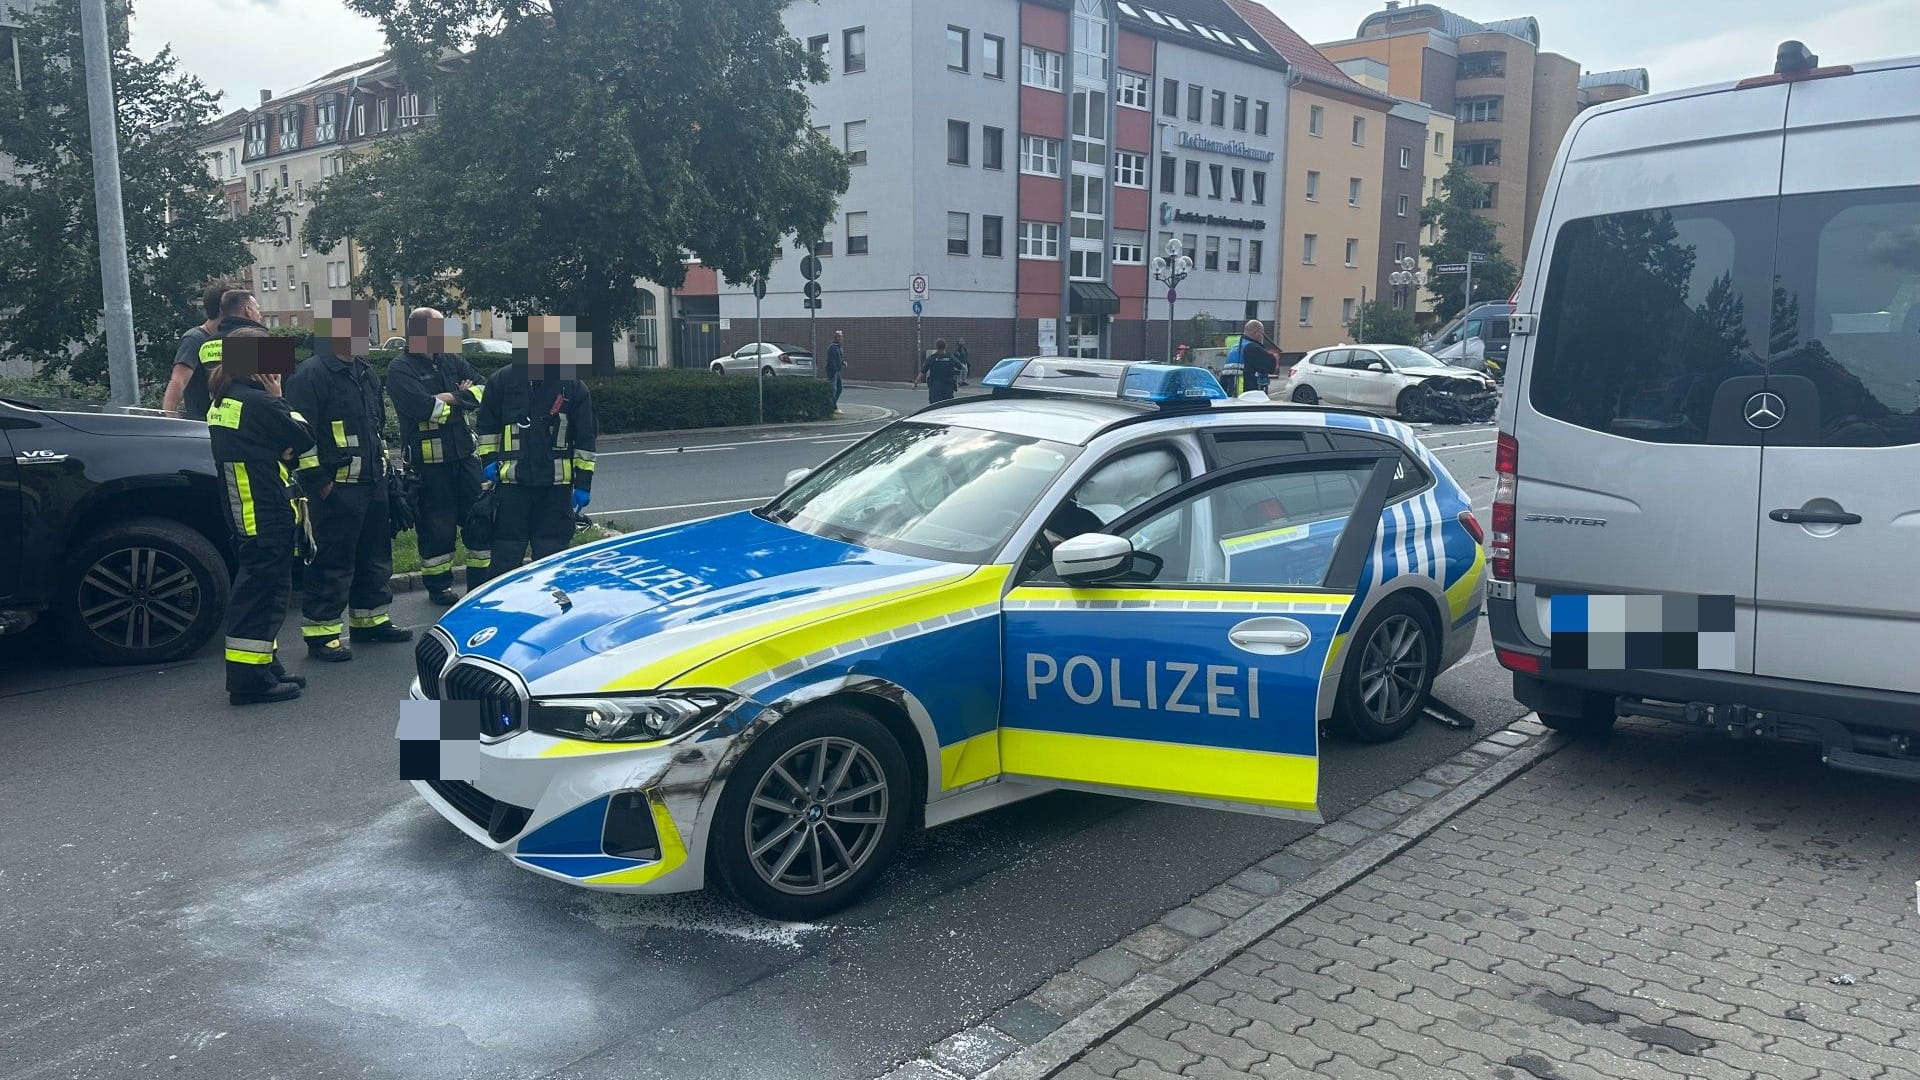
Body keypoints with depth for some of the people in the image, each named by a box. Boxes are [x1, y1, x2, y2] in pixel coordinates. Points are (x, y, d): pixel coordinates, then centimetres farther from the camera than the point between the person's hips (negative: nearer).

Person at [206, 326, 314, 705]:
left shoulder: (222, 403, 12)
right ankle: (251, 678, -4)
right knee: (263, 591, -6)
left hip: (245, 514, 10)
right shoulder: (259, 402, -16)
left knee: (255, 588, 16)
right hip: (269, 515, -10)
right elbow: (303, 437, -8)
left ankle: (264, 668, 23)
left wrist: (280, 449, -3)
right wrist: (279, 398, 0)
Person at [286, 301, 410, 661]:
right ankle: (320, 633, 3)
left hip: (373, 483, 9)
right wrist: (317, 482, -17)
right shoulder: (311, 374, -11)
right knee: (333, 562, -5)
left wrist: (383, 465, 22)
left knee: (375, 556, 16)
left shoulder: (366, 373, 17)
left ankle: (369, 620, 29)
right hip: (337, 488, -9)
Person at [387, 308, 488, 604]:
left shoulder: (453, 362, 12)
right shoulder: (401, 370, -8)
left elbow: (483, 390, 2)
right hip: (429, 461, -6)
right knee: (437, 526, 3)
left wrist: (451, 398, -13)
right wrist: (461, 397, -8)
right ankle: (438, 586, 17)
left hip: (464, 454, 6)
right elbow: (425, 408, -23)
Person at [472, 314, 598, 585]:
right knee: (506, 554, 3)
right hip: (512, 483, 0)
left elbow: (584, 440, 3)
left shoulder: (574, 387, 1)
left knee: (552, 554, 7)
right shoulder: (502, 381, 2)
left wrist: (583, 483, 0)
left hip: (557, 485, 0)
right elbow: (485, 425, 13)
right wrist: (488, 461, 3)